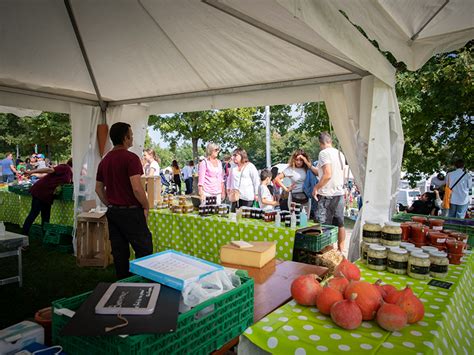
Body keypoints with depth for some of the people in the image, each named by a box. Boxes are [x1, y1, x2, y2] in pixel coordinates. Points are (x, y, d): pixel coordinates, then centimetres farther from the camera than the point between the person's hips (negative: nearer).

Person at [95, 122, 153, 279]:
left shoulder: (104, 160, 11)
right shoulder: (131, 158, -14)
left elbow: (98, 189, 16)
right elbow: (137, 188, -21)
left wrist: (110, 206, 19)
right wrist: (146, 207, -8)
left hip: (113, 212, 8)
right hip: (131, 211, -8)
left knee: (119, 253, 14)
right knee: (144, 251, 0)